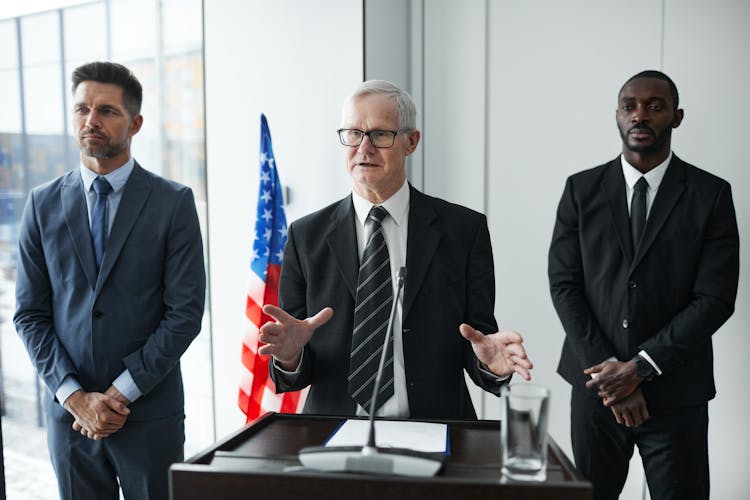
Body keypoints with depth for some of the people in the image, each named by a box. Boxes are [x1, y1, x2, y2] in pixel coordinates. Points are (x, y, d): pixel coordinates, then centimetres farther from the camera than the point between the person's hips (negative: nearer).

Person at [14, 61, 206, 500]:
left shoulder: (174, 203, -4)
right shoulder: (43, 204, 4)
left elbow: (185, 313, -8)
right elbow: (30, 314, 3)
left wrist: (120, 393, -10)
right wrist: (74, 397, -7)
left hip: (150, 413, -2)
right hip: (68, 413, 2)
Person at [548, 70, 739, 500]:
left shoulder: (711, 194, -2)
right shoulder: (582, 189, 2)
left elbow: (715, 299, -7)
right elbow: (564, 284, -2)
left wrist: (639, 367, -13)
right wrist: (607, 370, -9)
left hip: (676, 392, -1)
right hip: (596, 384, 1)